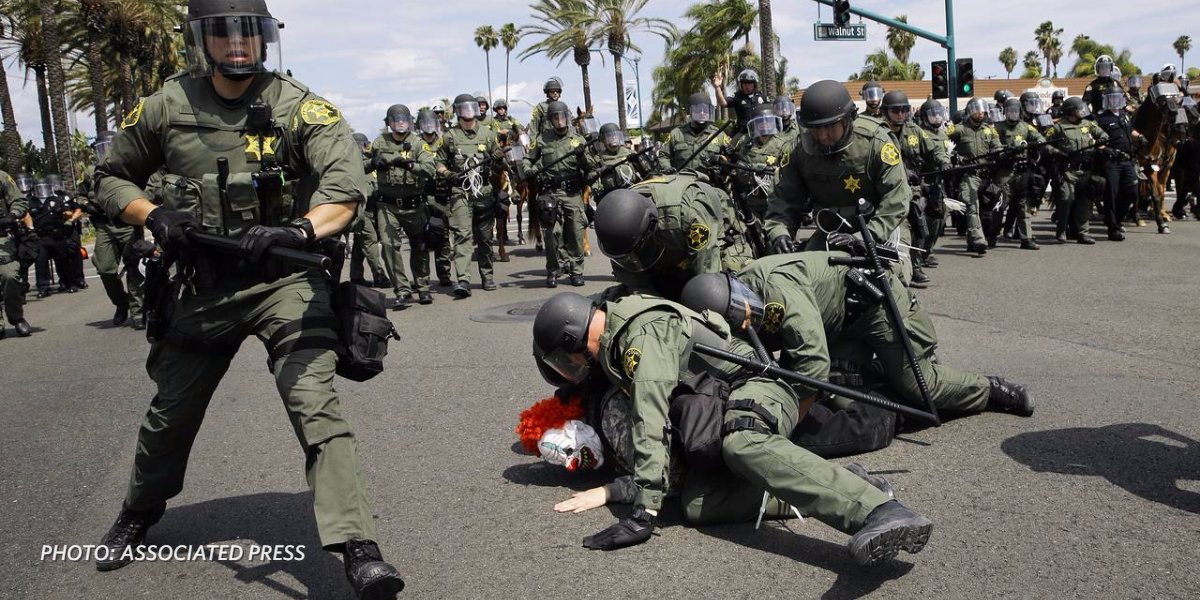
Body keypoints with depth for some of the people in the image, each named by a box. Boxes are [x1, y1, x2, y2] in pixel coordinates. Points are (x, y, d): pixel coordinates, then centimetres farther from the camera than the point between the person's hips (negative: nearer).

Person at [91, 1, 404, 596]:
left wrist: (300, 230, -44)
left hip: (284, 281, -3)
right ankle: (139, 514, 47)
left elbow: (345, 183, -25)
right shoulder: (165, 108, 0)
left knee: (315, 406, -18)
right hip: (202, 286, 4)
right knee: (170, 412, 19)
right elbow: (110, 178, 12)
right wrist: (153, 216, -10)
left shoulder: (300, 107, -10)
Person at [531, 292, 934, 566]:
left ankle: (879, 512, -55)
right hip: (717, 426, 8)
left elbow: (651, 423, -26)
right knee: (697, 502, -21)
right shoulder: (616, 338, 16)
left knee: (742, 445, -43)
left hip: (756, 385, -8)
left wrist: (644, 512, -29)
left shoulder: (642, 333, -16)